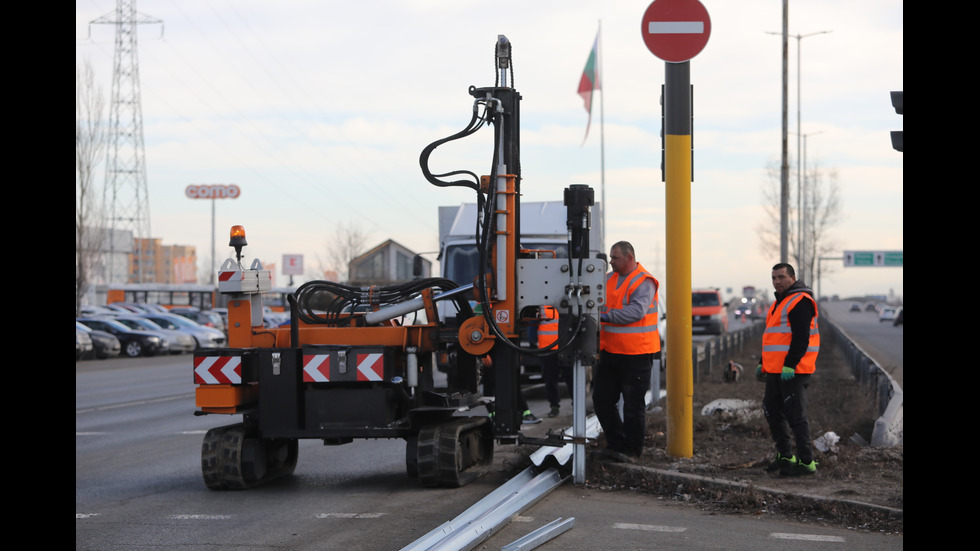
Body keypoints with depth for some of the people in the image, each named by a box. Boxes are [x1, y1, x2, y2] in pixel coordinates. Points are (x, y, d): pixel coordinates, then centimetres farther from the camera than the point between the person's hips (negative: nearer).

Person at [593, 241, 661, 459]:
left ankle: (632, 449, 11)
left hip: (635, 354, -8)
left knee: (633, 404, 0)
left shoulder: (644, 283, -12)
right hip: (610, 351, 8)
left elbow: (636, 311, -24)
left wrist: (606, 316, -27)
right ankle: (616, 443, 22)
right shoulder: (609, 279, 12)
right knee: (602, 399, 10)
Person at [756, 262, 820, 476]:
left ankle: (806, 462, -7)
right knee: (772, 410, 14)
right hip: (775, 370, 10)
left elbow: (801, 337, -20)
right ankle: (785, 456, 23)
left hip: (793, 371, -10)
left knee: (795, 415, -9)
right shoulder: (779, 302, 20)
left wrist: (789, 365, -25)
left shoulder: (800, 302, -12)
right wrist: (763, 364, 23)